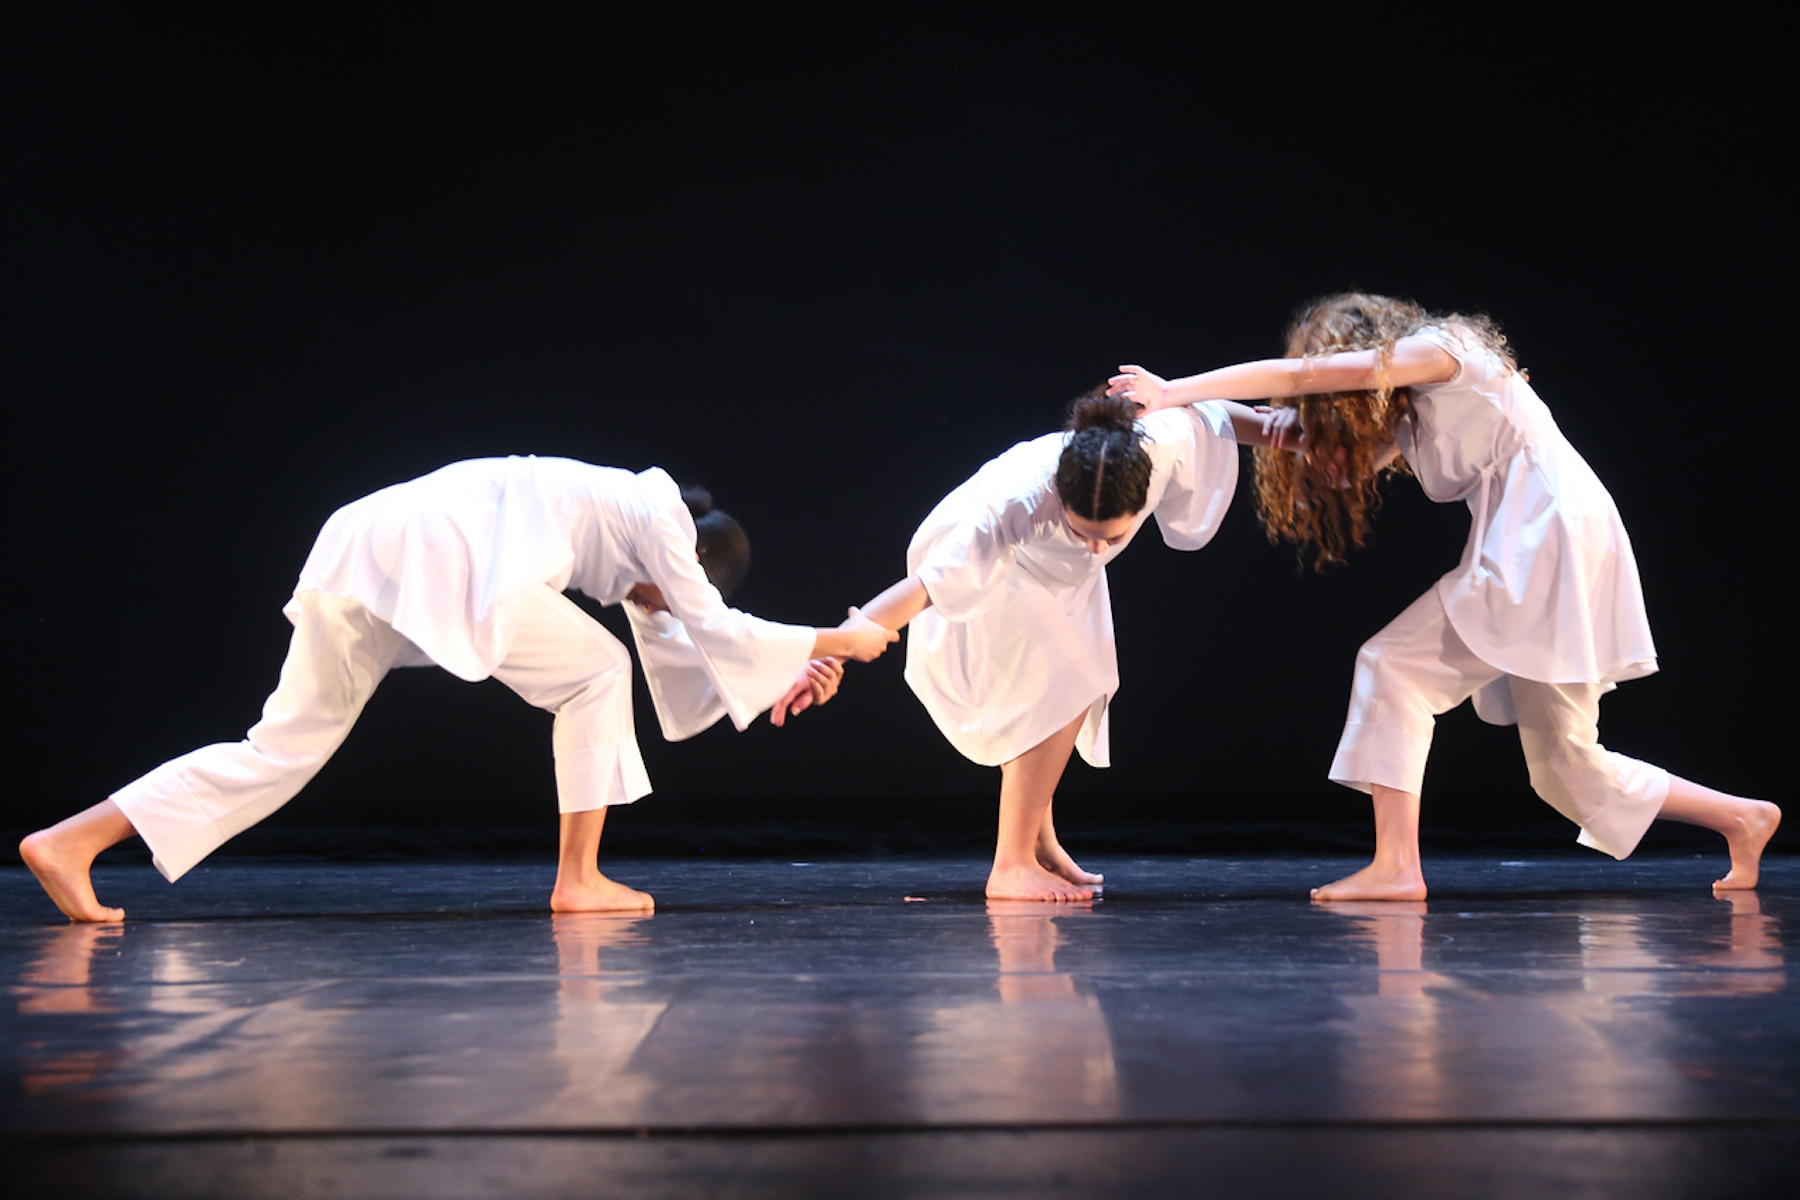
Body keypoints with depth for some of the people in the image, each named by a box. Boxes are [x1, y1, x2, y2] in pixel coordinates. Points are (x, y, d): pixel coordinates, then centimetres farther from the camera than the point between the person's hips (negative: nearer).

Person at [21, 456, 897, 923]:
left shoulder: (629, 515, 30)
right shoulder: (658, 519, 5)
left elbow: (677, 644, 33)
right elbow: (714, 629, 6)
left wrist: (783, 676, 27)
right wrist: (834, 641, 15)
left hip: (362, 548, 9)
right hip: (438, 560, -9)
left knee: (283, 749, 8)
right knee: (595, 673, 5)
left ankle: (70, 842, 0)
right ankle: (578, 881, 5)